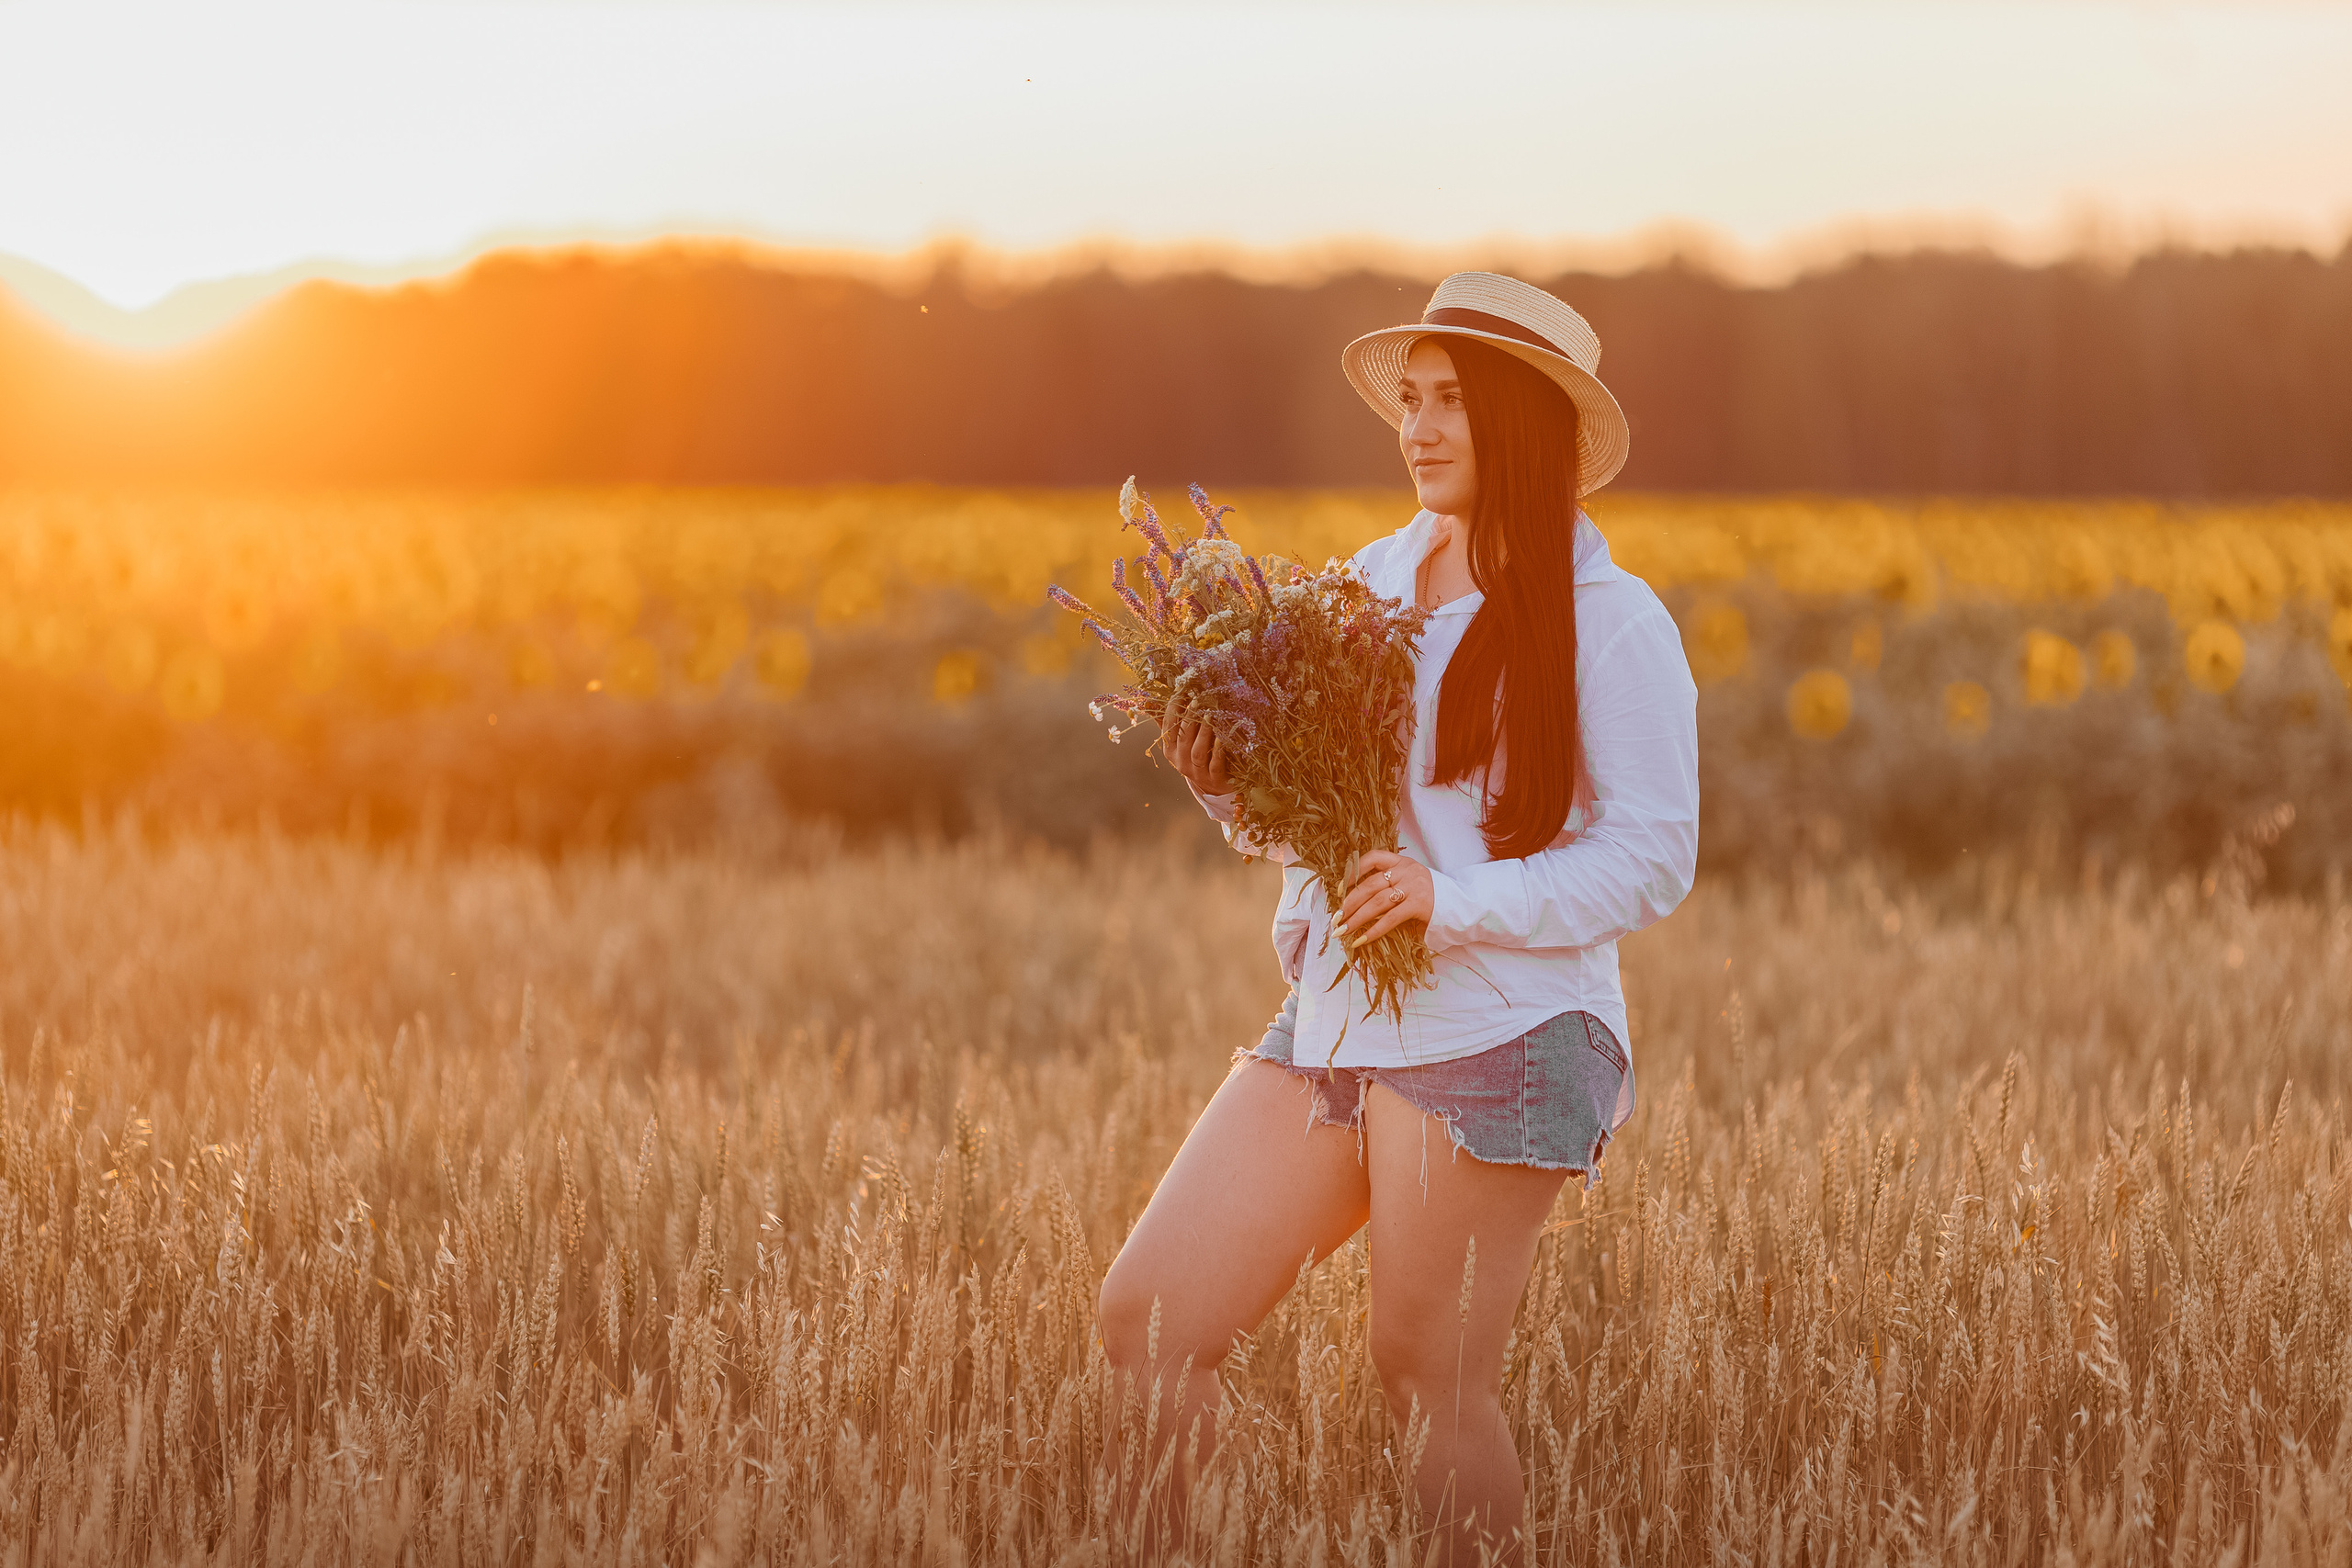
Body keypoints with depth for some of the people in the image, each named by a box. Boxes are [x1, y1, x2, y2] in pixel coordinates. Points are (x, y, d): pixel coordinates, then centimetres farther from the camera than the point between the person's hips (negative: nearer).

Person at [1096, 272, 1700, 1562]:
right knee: (1143, 1321, 0)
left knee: (1430, 1382, -1)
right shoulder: (1374, 579, 13)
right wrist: (1223, 779, -3)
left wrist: (1455, 901, -22)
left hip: (1499, 1035, -6)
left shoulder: (1610, 622, -6)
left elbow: (1653, 861, -10)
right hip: (1330, 1022, 7)